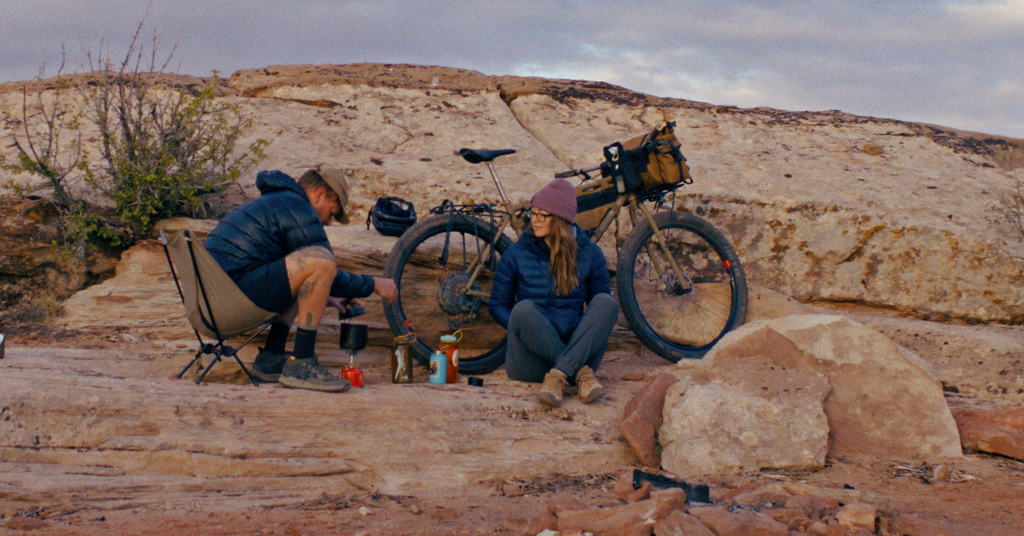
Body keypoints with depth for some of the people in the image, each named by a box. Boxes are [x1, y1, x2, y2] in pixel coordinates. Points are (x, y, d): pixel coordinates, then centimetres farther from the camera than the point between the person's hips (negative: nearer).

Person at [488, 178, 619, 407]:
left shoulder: (589, 254, 7)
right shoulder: (516, 253, 5)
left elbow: (602, 308, 13)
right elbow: (497, 305, 8)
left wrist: (589, 332, -10)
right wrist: (526, 330, -12)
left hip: (576, 348, 1)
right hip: (530, 360, -1)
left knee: (606, 303, -24)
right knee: (523, 310, -31)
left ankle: (558, 376, -36)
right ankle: (581, 373, -27)